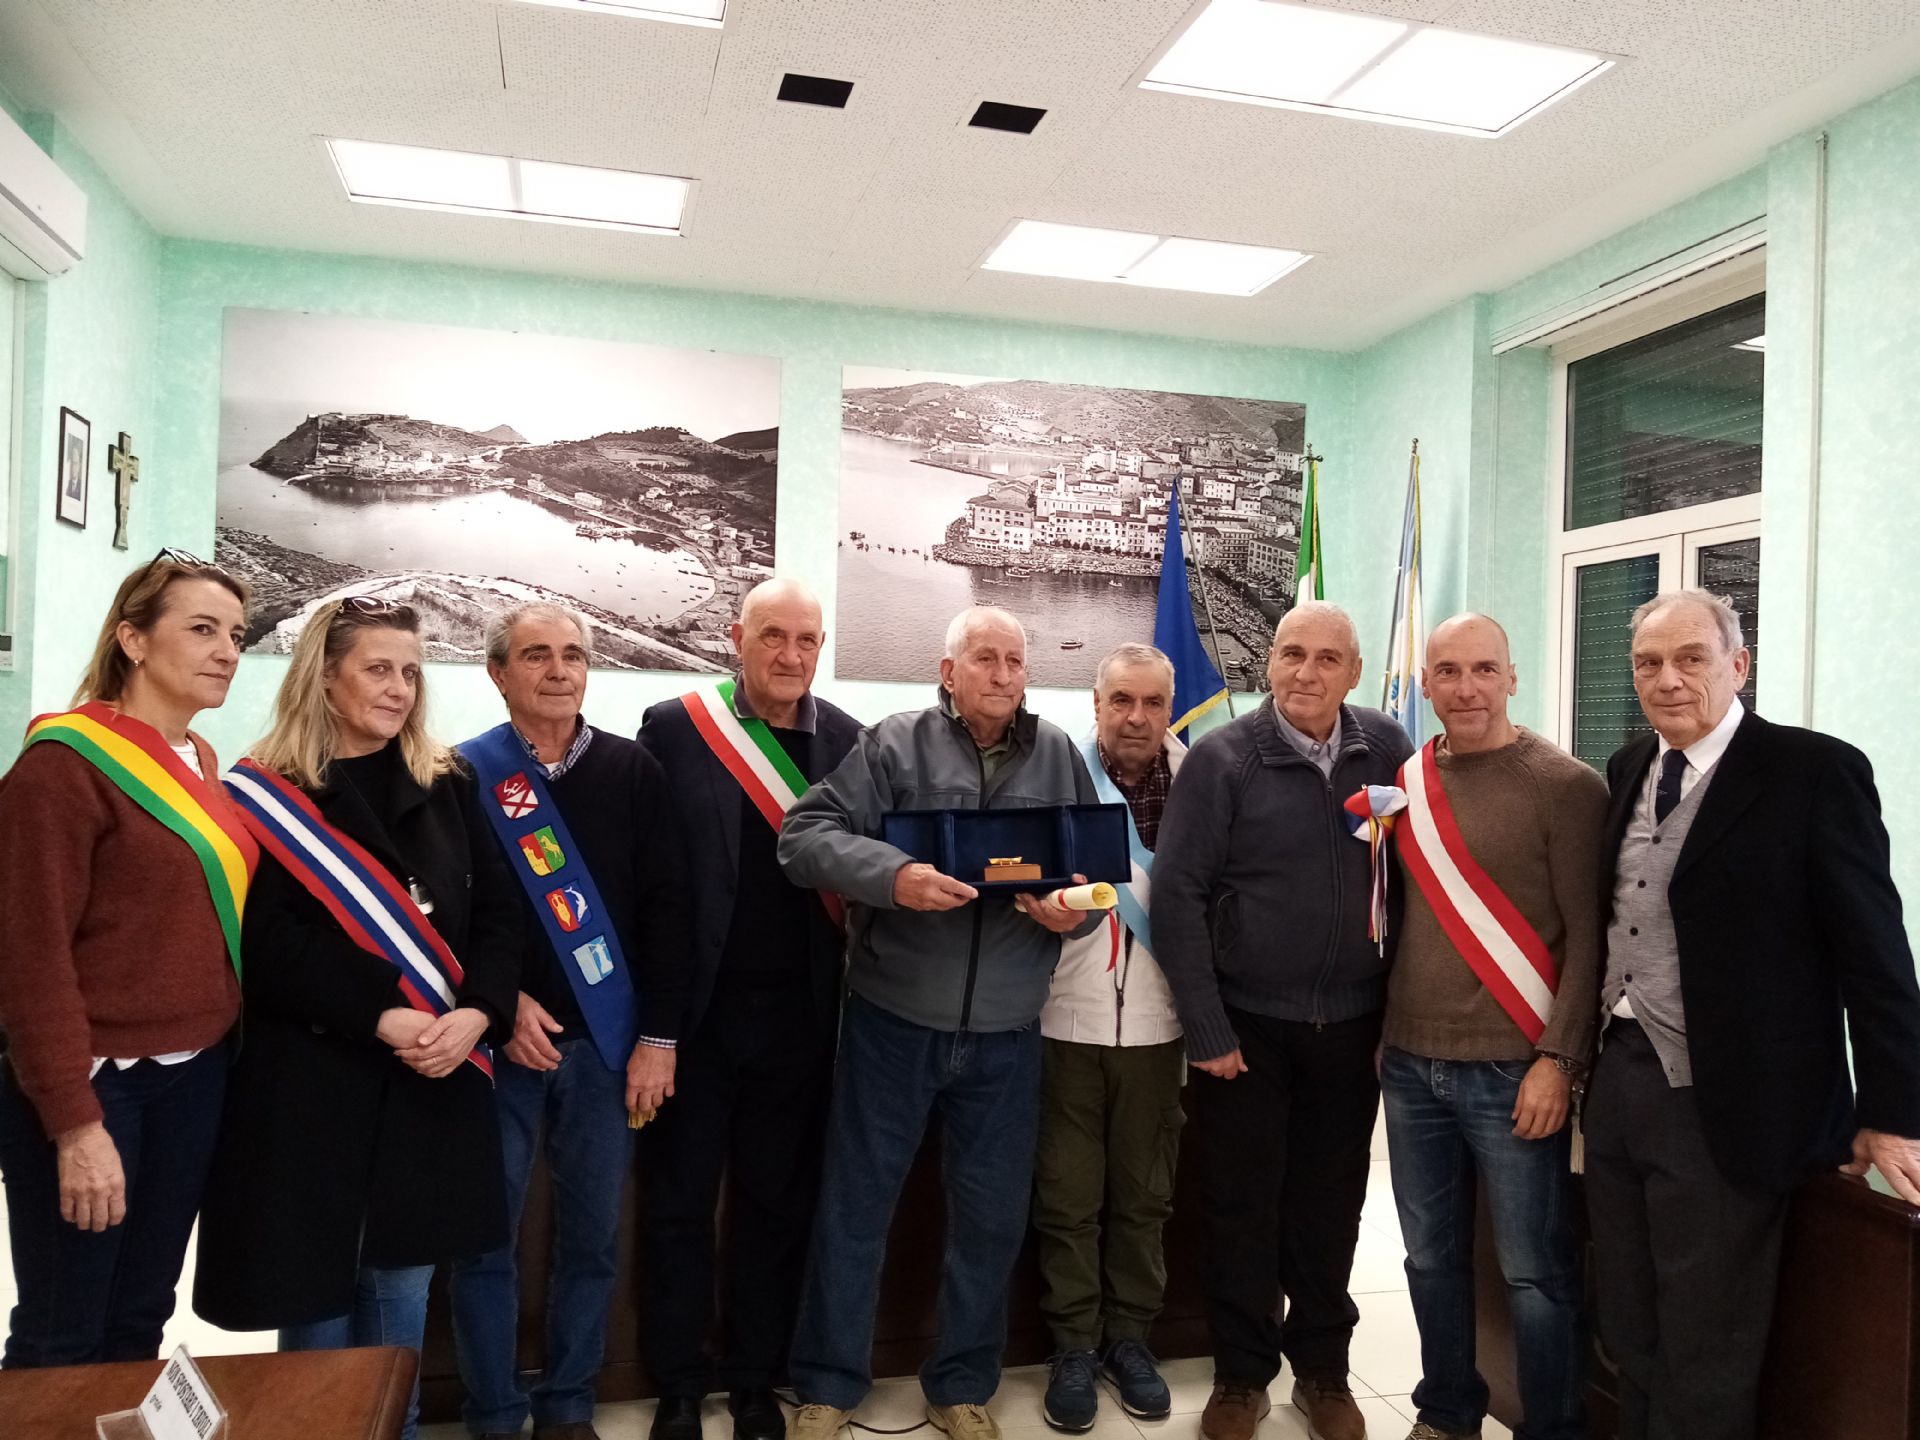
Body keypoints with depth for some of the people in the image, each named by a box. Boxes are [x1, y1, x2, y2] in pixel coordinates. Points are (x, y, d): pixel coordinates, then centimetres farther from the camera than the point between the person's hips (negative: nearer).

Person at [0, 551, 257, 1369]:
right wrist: (76, 1123, -18)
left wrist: (217, 1052, 5)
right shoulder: (65, 762, -14)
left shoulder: (199, 764, 9)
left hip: (193, 1077, 7)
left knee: (141, 1318, 17)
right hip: (94, 1083, -7)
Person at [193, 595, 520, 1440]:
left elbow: (499, 912, 3)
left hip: (434, 1076, 3)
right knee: (317, 1297, 8)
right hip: (312, 1079, -3)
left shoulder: (448, 787, 8)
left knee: (402, 1292, 13)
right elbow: (269, 944, -11)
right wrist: (381, 1019, -20)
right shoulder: (263, 797, -3)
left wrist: (478, 1013, -14)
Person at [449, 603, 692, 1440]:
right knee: (485, 1236, 5)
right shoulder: (464, 775, 0)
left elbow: (665, 906, 0)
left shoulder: (634, 772, 3)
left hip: (604, 1042, 2)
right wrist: (497, 1004, -11)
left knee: (592, 1234, 10)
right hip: (497, 1042, -1)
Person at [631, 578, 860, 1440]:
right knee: (681, 1208, 13)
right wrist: (651, 1028, -12)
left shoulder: (845, 738, 1)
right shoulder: (674, 728, -8)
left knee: (776, 1207, 16)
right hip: (695, 1015, -2)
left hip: (797, 1019, 3)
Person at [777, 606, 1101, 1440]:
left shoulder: (1059, 758, 5)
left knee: (992, 1216, 14)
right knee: (856, 1204, 9)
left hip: (1005, 1035, 3)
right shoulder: (893, 745, -5)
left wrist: (1076, 911, -13)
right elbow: (804, 835, -12)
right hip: (893, 1021, -2)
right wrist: (892, 877, -27)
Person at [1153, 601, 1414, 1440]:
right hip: (1247, 1024, -2)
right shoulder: (1221, 758, -11)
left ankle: (1323, 1369, 34)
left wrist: (1401, 999, 4)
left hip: (1353, 1023, 3)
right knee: (1242, 1206, 10)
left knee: (1331, 1205, 15)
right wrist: (1206, 1028, -12)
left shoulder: (1386, 750, -1)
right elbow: (1176, 894, -12)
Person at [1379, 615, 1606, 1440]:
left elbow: (1587, 934, -9)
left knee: (1534, 1273, 7)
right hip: (1411, 1063, 5)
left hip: (1511, 1070, -5)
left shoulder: (1565, 786, -8)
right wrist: (1386, 1029, 8)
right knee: (1431, 1257, 16)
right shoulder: (1403, 781, 6)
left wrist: (1558, 1060, -14)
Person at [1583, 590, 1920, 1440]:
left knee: (1707, 1371, 8)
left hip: (1723, 1108, -6)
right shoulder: (1628, 769, 7)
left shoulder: (1815, 772, -11)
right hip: (1618, 1083, 6)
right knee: (1629, 1340, 19)